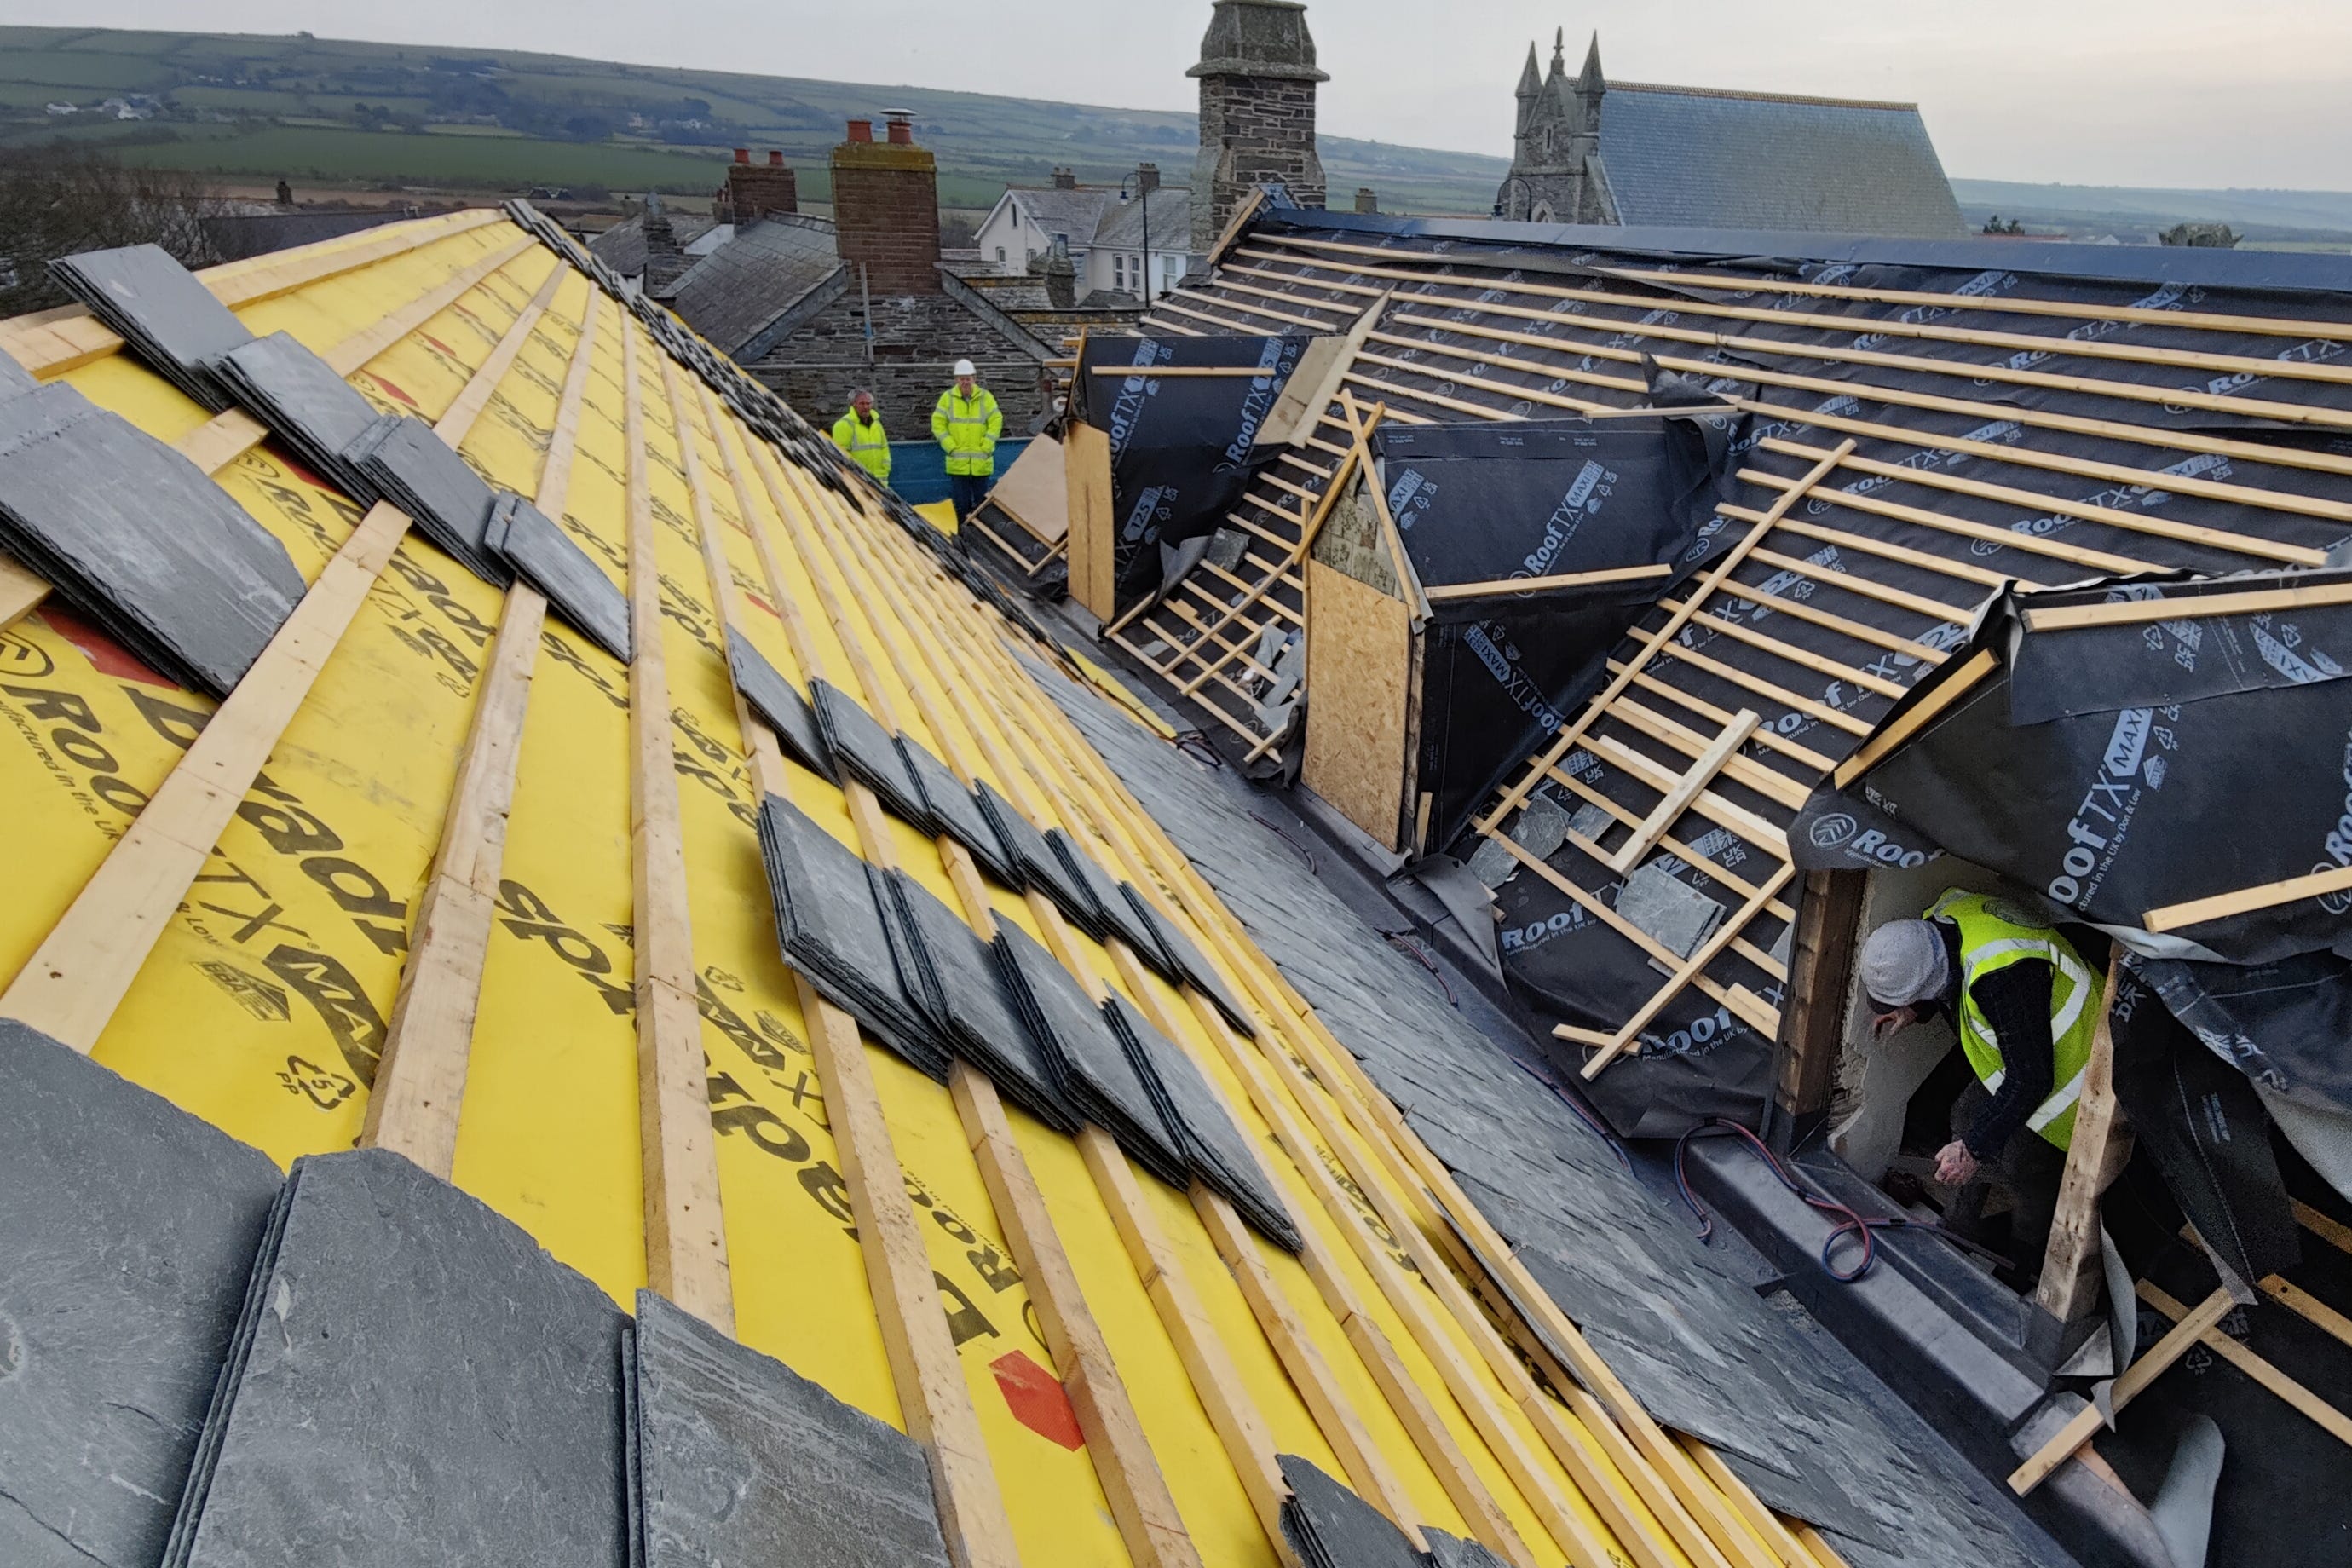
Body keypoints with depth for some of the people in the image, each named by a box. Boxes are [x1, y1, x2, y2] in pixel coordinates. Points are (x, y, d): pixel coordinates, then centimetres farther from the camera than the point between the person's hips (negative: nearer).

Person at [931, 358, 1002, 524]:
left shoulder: (986, 397, 3)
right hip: (957, 462, 0)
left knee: (981, 501, 7)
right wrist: (951, 447, -7)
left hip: (981, 462, 0)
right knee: (962, 504, 2)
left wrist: (985, 447, -9)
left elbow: (996, 422, 0)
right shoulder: (947, 397, 3)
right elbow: (938, 424, 2)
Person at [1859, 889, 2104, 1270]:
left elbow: (2031, 1081, -34)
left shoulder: (2002, 977, -43)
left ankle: (2024, 1267, 22)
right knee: (1968, 1117, 14)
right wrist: (1913, 1011, -4)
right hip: (2020, 1051, 9)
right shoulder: (1939, 919, -16)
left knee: (2023, 1166, -1)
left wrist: (1974, 1150, -28)